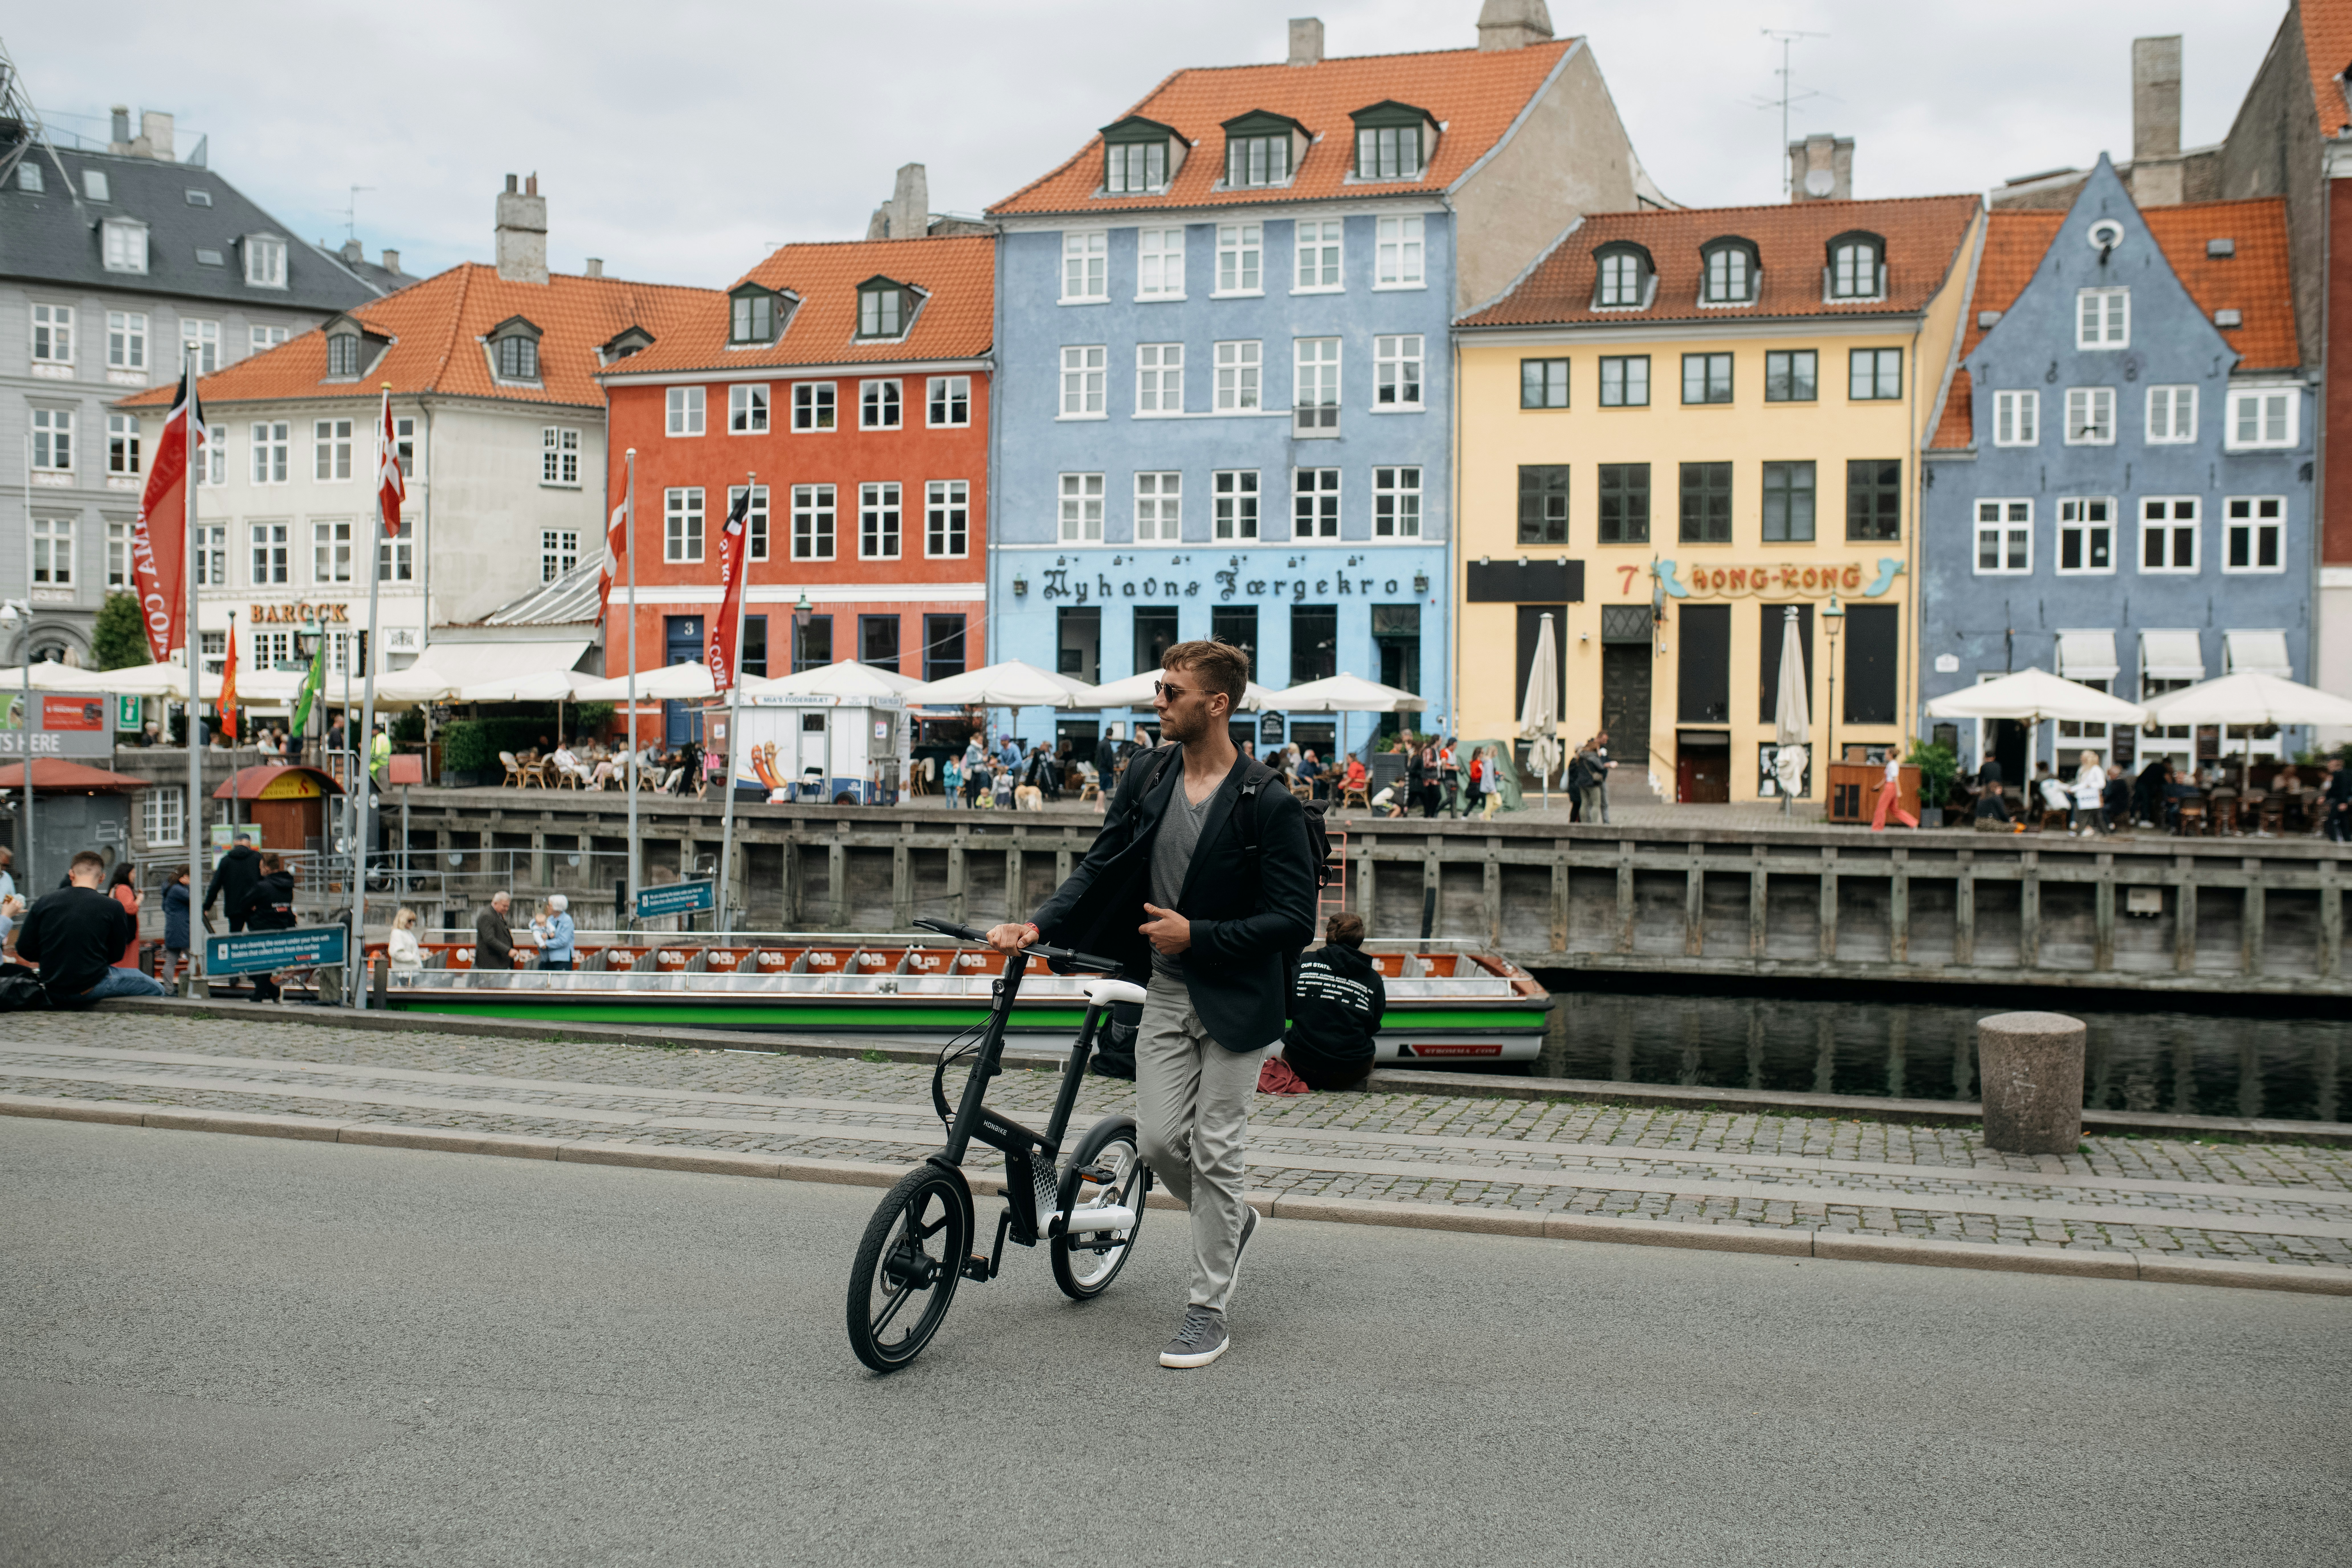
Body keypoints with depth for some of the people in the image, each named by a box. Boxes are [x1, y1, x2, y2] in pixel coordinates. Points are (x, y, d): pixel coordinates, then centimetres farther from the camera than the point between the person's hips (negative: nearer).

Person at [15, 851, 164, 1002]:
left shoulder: (44, 902, 1)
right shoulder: (113, 907, -8)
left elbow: (24, 949, 3)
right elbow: (117, 955, 1)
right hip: (91, 988, -5)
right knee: (156, 989, 13)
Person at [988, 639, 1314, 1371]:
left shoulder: (1268, 804, -16)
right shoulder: (1147, 777, 2)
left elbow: (1295, 920, -15)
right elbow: (1101, 866, 5)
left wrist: (1196, 934, -19)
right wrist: (1039, 926, -9)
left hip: (1235, 999, -5)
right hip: (1166, 991, 5)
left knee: (1214, 1152, 0)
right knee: (1158, 1141, 4)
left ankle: (1207, 1310, 13)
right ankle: (1231, 1221, 35)